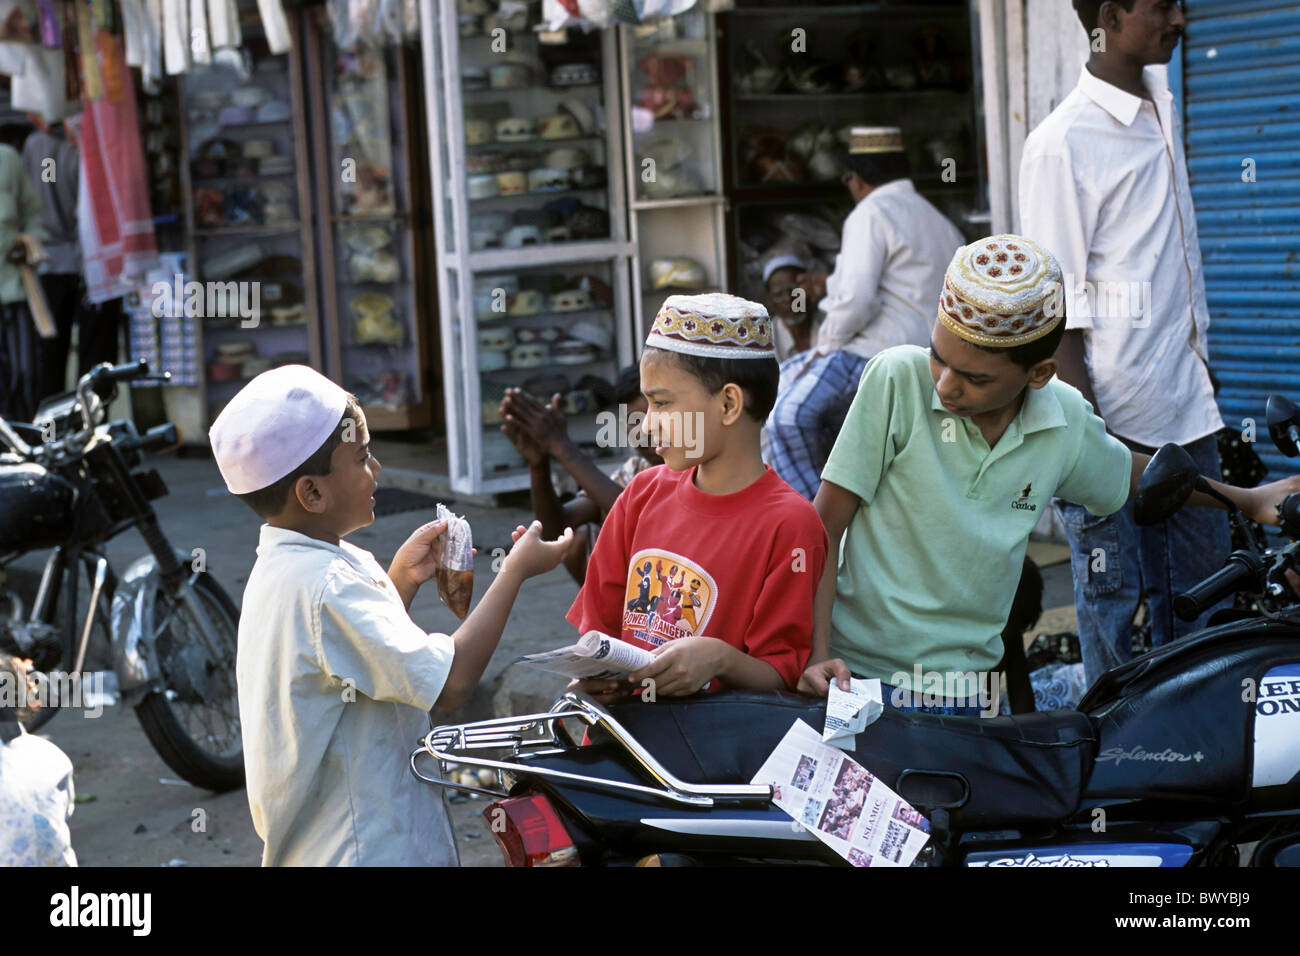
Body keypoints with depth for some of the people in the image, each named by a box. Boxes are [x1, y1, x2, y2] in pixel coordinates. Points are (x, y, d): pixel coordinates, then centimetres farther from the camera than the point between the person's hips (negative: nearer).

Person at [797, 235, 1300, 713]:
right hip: (856, 669, -4)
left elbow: (1131, 472, 23)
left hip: (963, 682, 4)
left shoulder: (1068, 421, -2)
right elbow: (825, 525, -11)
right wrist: (816, 655, -19)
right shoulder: (897, 380, -15)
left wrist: (1248, 498, 32)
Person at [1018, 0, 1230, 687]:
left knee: (1200, 588, 12)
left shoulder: (1161, 104, 11)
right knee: (1111, 591, 1)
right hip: (1115, 411, -8)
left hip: (1186, 401, 8)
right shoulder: (1062, 143, -14)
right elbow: (1058, 312, -15)